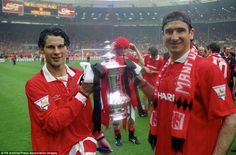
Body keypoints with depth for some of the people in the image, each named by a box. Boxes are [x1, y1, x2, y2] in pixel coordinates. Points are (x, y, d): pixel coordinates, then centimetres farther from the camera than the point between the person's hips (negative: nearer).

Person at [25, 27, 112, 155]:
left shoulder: (80, 76, -2)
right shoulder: (34, 85, -14)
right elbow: (52, 123, -22)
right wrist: (83, 94, -24)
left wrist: (98, 136, 17)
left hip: (84, 144, 3)